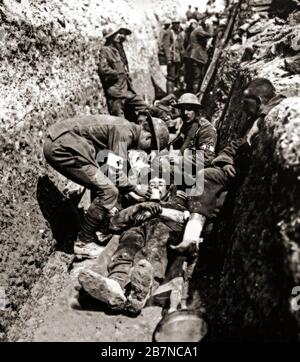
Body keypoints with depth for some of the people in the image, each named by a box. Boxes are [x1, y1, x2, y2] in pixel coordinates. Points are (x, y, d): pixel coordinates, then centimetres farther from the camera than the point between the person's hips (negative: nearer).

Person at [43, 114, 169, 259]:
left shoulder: (126, 129, 15)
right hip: (62, 147, -10)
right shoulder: (123, 131, -14)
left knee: (101, 186, 18)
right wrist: (136, 188, 1)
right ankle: (83, 243, -2)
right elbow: (116, 175, -17)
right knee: (108, 191, -12)